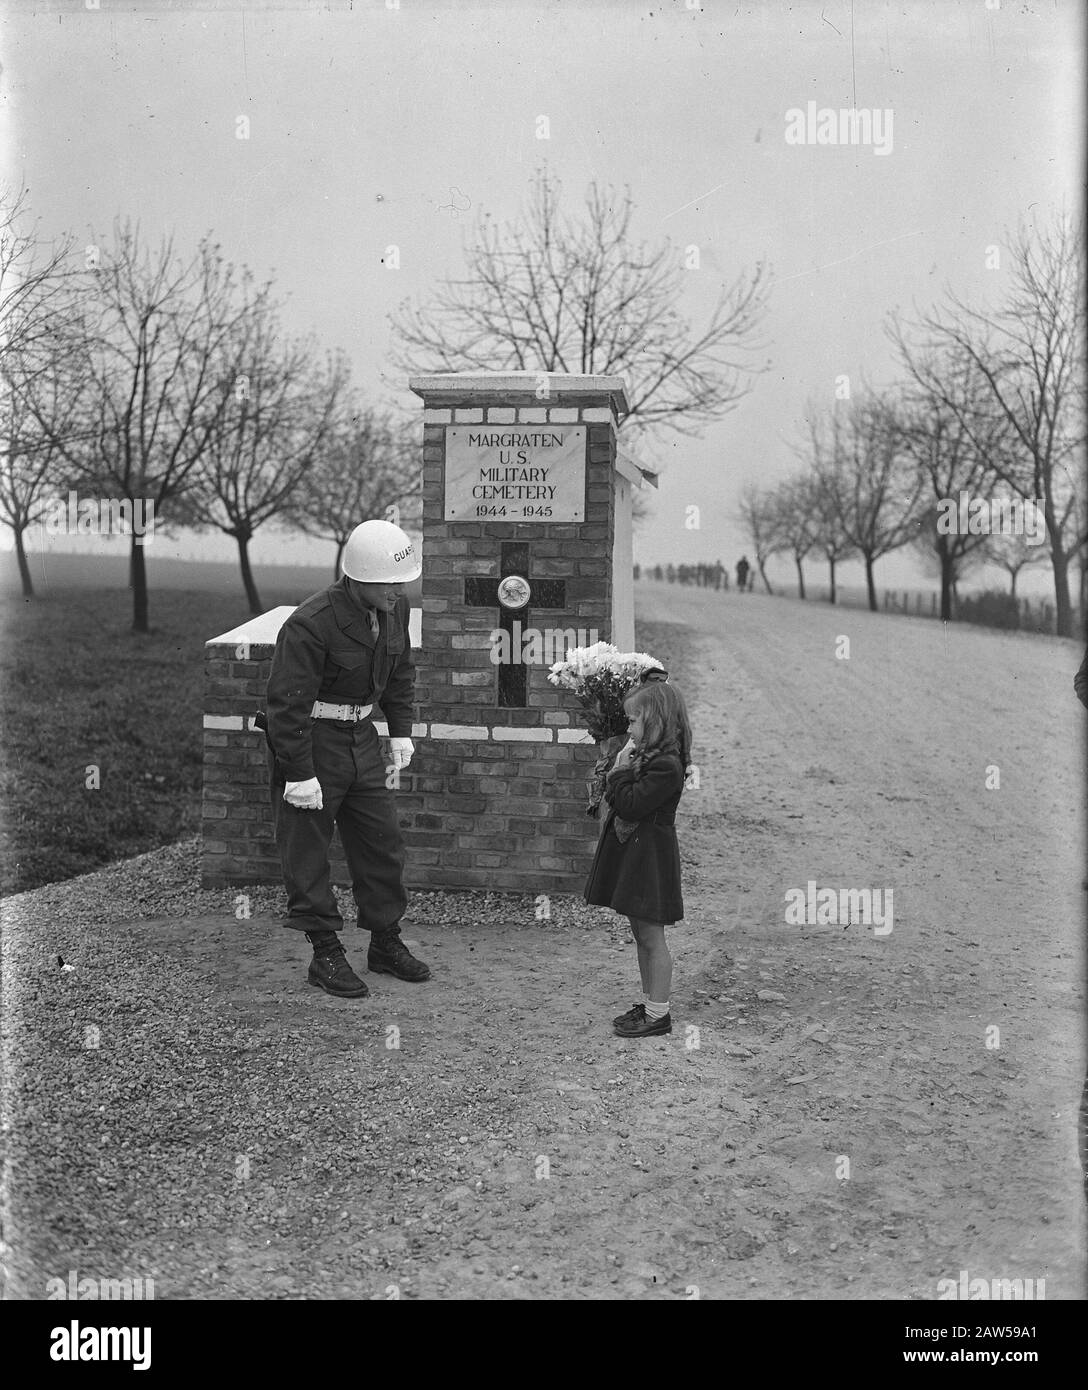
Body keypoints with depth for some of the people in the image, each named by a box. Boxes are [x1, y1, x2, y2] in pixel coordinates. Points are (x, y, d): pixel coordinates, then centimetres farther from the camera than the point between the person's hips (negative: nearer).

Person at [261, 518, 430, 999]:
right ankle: (326, 954, 12)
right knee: (308, 851, 1)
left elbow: (400, 672, 17)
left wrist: (401, 733, 12)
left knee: (382, 842, 11)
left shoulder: (396, 608, -1)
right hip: (310, 741, -7)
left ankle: (386, 943, 25)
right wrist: (299, 775, -23)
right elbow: (287, 702, -23)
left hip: (360, 737, 7)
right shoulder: (309, 625, -25)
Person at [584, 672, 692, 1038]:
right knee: (642, 935, 16)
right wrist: (621, 771, -3)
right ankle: (649, 1005, 27)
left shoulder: (666, 765, -21)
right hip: (630, 853, 10)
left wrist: (620, 771, -12)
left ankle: (658, 1015, 7)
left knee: (652, 938, -1)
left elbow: (630, 805, -24)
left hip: (650, 856, -10)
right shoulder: (647, 756, 10)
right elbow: (619, 800, 13)